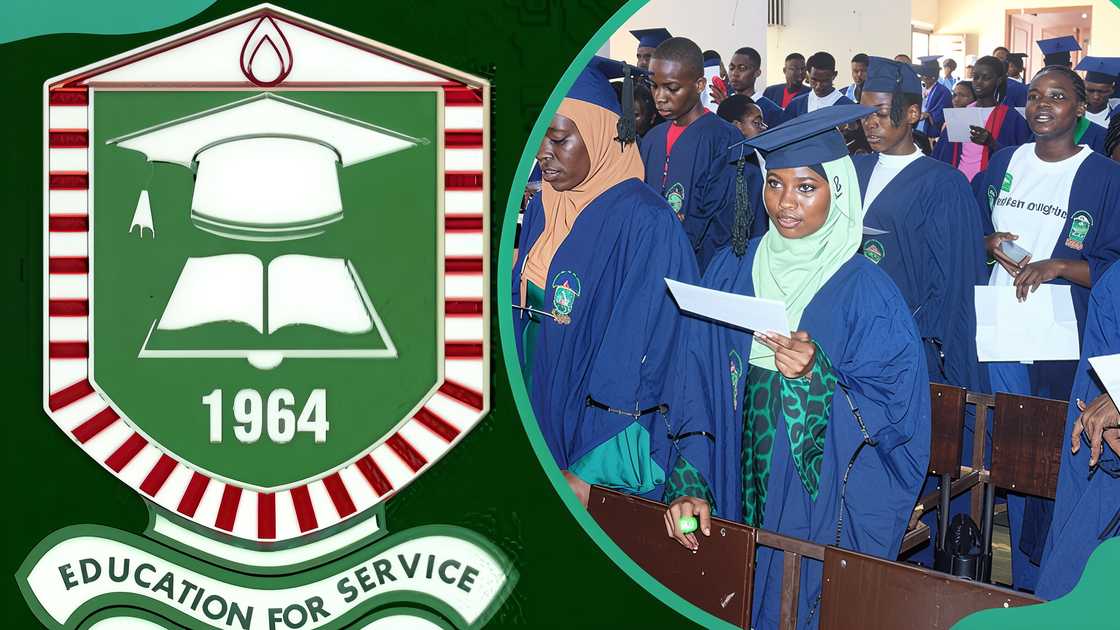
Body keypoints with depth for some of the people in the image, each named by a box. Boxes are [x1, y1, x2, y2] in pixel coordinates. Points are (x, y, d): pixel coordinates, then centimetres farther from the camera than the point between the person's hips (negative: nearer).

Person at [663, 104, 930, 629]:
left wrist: (818, 378, -26)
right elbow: (697, 392, 1)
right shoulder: (733, 270, 2)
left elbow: (891, 413, -10)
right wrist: (693, 485, -9)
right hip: (735, 492, 3)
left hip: (816, 502, -3)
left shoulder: (865, 292, -9)